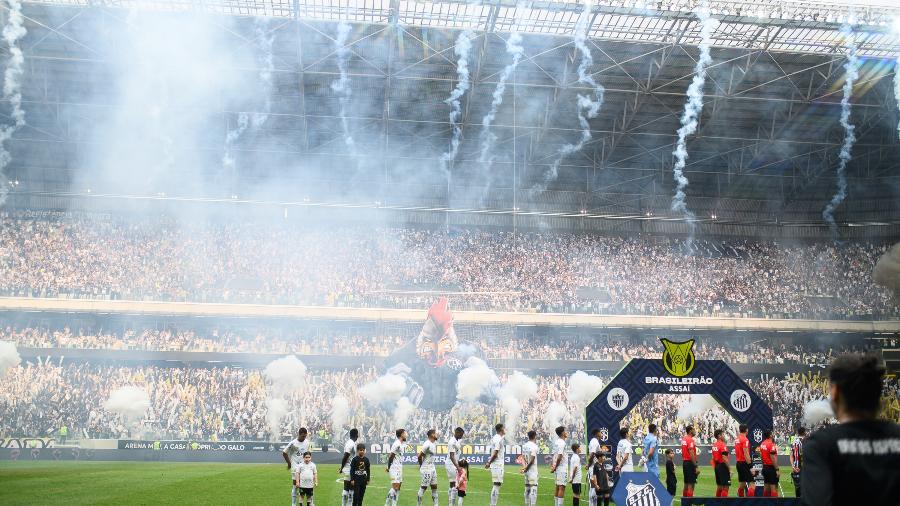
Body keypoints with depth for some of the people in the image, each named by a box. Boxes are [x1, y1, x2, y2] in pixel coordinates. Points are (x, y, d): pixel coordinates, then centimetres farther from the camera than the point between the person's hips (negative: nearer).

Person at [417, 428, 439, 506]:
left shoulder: (434, 444, 10)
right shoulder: (427, 444, -20)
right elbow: (419, 456, -18)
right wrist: (421, 466, -4)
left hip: (432, 468, 9)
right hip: (426, 469, -9)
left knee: (434, 487, 10)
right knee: (424, 487, -1)